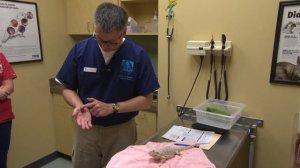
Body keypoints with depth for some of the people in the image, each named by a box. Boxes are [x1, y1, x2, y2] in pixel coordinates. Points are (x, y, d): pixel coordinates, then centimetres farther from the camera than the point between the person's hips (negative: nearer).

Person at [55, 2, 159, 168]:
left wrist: (112, 108, -20)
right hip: (86, 128, 2)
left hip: (121, 130, -1)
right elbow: (67, 88, 0)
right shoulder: (80, 49, -9)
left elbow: (146, 99, -10)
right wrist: (79, 105, -19)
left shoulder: (138, 55, -14)